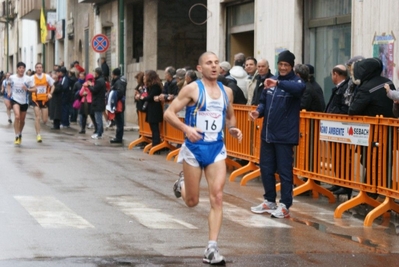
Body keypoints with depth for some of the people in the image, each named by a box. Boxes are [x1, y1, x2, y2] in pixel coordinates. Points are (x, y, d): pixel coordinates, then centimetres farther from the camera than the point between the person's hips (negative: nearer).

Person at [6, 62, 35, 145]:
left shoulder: (28, 79, -6)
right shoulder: (12, 77, -4)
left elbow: (33, 89, -1)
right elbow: (9, 84, 18)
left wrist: (27, 89, -19)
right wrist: (9, 92, 3)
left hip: (24, 101, 2)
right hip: (15, 99, -2)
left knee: (22, 120, 13)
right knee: (17, 116, -24)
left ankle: (20, 134, 40)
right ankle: (17, 136, -19)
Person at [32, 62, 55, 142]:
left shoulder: (47, 77, -2)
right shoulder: (32, 78, -3)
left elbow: (52, 86, 6)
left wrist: (50, 93, -10)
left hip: (45, 100, 1)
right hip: (36, 100, -1)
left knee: (45, 120, 1)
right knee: (37, 117, -11)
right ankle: (38, 135, -6)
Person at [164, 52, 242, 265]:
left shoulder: (226, 91, 6)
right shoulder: (192, 89, -9)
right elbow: (168, 113, -11)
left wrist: (232, 129, 0)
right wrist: (186, 128, -27)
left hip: (216, 148, 3)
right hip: (194, 147, -3)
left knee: (217, 198, -10)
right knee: (192, 201, 8)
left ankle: (212, 249, -8)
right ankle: (181, 185, 45)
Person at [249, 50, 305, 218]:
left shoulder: (295, 81, -9)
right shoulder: (271, 81, 10)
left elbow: (300, 88, -33)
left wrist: (278, 83, -46)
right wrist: (258, 111, -6)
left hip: (285, 135, -7)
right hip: (267, 133, 7)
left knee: (284, 171, -2)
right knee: (266, 168, 13)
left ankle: (284, 206, 4)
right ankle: (269, 201, 26)